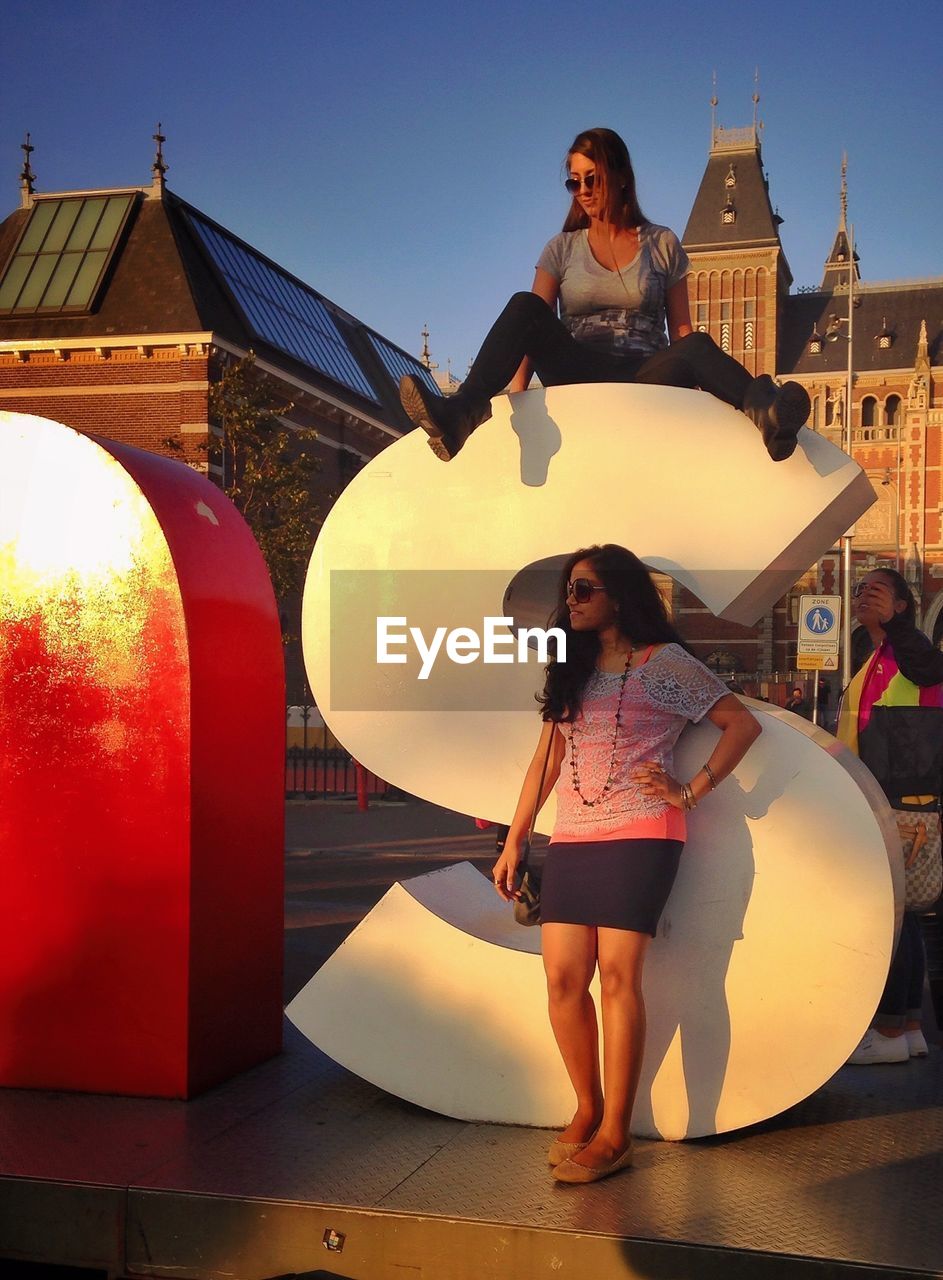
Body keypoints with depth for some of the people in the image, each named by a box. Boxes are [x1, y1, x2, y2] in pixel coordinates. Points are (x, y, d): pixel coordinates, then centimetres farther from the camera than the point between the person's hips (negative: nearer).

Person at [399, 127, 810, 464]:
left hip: (647, 377, 0)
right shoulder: (563, 249, 16)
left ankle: (765, 411, -65)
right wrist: (517, 397, -12)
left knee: (699, 346, -33)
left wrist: (697, 389, -8)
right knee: (524, 306, -26)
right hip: (577, 375, 0)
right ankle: (462, 413, -49)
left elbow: (681, 331, 10)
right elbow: (534, 327, 4)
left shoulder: (663, 244, 15)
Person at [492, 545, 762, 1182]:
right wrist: (514, 843, 14)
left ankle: (614, 1133, -4)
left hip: (639, 834, -5)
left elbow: (743, 723, 0)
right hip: (571, 838, 5)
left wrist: (691, 790, -7)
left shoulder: (662, 661, 2)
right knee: (563, 977, -4)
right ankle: (588, 1109, 14)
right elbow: (546, 759, 19)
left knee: (618, 975, -10)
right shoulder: (572, 670, 19)